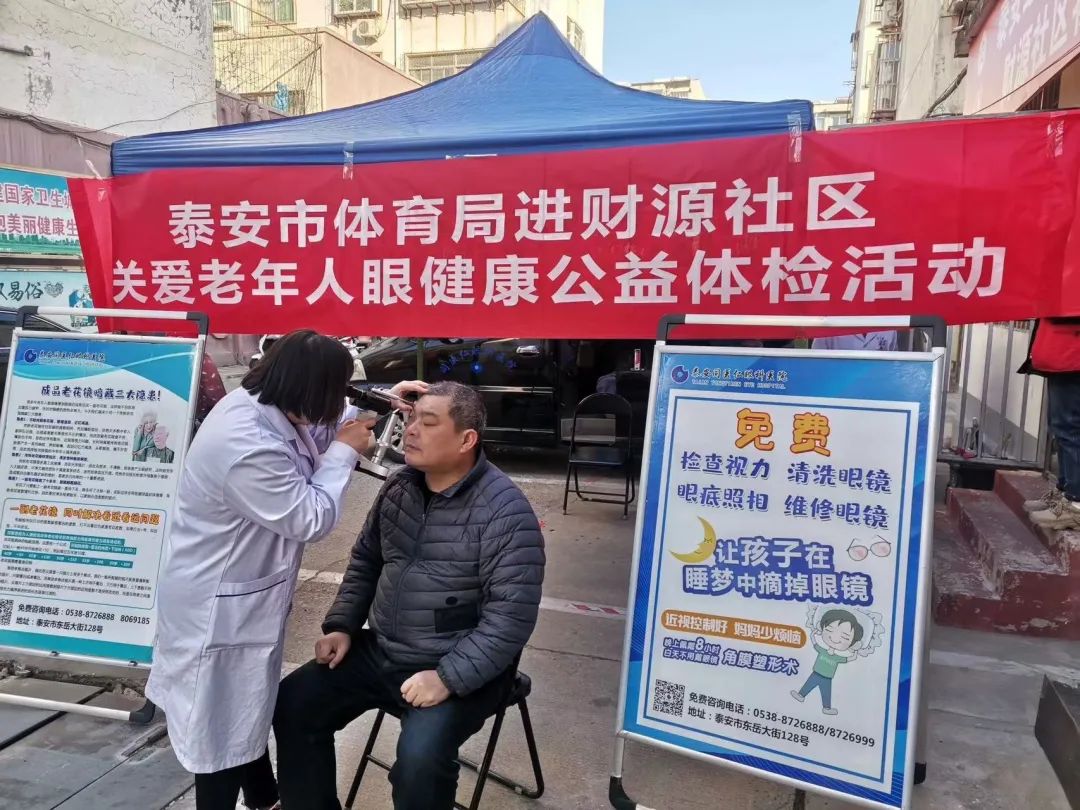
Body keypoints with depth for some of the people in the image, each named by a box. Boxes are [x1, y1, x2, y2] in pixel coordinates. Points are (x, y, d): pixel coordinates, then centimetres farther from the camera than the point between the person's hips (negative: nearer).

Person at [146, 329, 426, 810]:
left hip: (247, 595, 10)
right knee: (223, 727, 10)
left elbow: (329, 417, 14)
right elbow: (312, 519, -26)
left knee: (249, 710, 28)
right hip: (218, 609, -10)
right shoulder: (248, 448, -35)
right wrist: (345, 451, -16)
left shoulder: (266, 405, -6)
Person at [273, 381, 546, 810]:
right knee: (293, 704, 0)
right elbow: (365, 560, 15)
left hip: (460, 667, -7)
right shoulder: (399, 487, 3)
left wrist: (448, 678, -26)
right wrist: (341, 625, 4)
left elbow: (511, 615, -22)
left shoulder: (505, 510, -20)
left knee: (420, 755, -28)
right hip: (380, 652, 7)